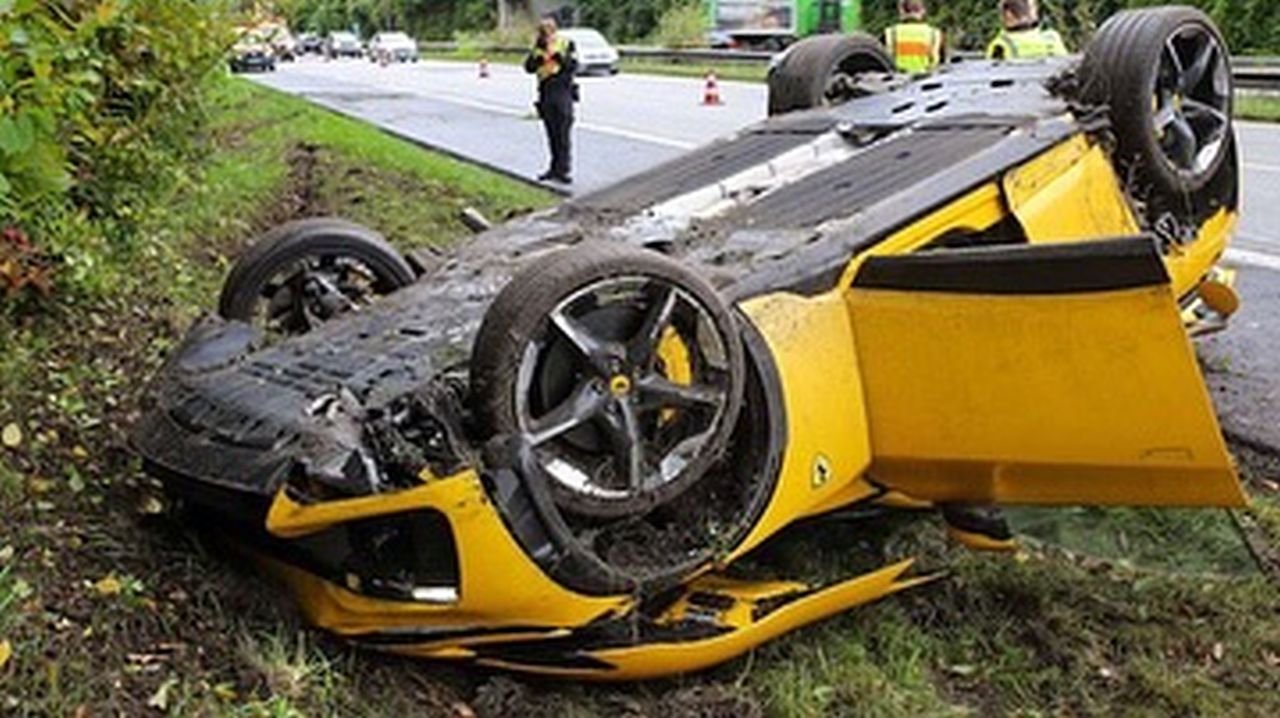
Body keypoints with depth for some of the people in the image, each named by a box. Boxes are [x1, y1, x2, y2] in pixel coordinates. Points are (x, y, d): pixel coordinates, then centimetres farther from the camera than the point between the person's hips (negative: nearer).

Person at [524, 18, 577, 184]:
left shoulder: (566, 45, 1)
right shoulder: (538, 48, 10)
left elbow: (573, 66, -9)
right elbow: (529, 68, 2)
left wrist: (558, 56, -21)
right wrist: (537, 51, -11)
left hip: (563, 92, -4)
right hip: (546, 94, 4)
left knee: (563, 133, -7)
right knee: (551, 134, 8)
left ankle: (562, 170, -6)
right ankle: (555, 168, 16)